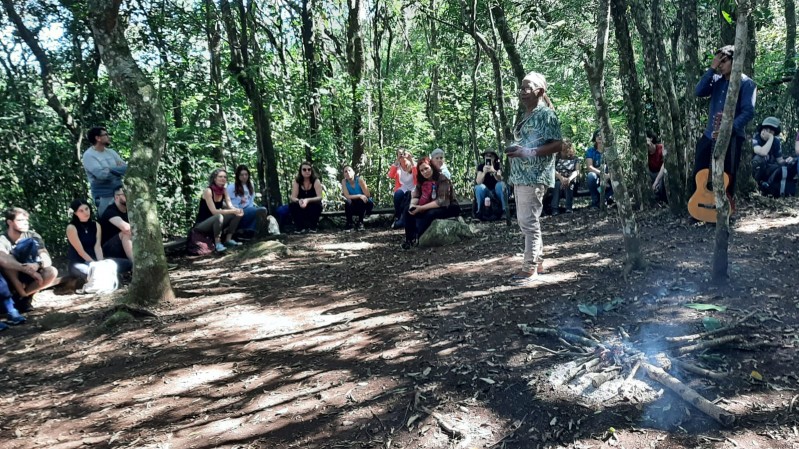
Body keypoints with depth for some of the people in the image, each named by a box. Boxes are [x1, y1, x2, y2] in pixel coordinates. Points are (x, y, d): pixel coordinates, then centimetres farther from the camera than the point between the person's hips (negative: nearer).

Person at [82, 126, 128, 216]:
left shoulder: (111, 152, 11)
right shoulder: (88, 155, -9)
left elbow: (126, 168, 3)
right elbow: (101, 174, -22)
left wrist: (112, 169, -16)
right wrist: (118, 170, -9)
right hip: (104, 197, -6)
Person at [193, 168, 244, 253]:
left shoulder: (224, 190, 1)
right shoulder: (208, 191, -20)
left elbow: (230, 207, -6)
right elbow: (214, 211, -27)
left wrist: (237, 210, -30)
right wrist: (233, 211, -33)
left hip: (215, 223, 8)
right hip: (201, 225, -7)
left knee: (238, 214, -6)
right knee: (219, 216, -37)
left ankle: (228, 239, -2)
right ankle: (217, 243, -24)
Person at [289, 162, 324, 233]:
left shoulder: (316, 181, -16)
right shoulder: (296, 181, -10)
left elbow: (319, 197, -26)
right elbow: (292, 197, -19)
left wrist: (307, 200, -45)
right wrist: (299, 201, -44)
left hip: (313, 208, -1)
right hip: (301, 209, 2)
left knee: (317, 204, -33)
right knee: (292, 205, -26)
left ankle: (313, 227, -10)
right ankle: (300, 227, -9)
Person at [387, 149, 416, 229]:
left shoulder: (412, 166, 4)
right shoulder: (397, 167, 8)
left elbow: (417, 175, -18)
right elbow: (391, 176, -14)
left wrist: (411, 160, -19)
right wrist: (396, 161, -17)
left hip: (412, 191, -1)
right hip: (401, 191, 1)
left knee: (409, 195, -35)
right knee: (398, 193, -33)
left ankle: (403, 220, -27)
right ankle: (397, 218, -22)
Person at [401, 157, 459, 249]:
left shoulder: (442, 179, -21)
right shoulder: (421, 180, -1)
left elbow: (441, 201, -28)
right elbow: (415, 196, -1)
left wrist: (421, 208, -31)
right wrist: (412, 205, -25)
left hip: (449, 208, -7)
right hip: (431, 207, 7)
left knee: (430, 213, -35)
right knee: (409, 211, -11)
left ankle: (415, 238, -25)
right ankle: (408, 239, -16)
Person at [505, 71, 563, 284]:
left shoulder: (545, 114, -9)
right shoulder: (525, 115, 18)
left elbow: (558, 144, -15)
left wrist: (528, 152, -21)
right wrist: (513, 150, 9)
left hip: (534, 176, -10)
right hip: (520, 175, 10)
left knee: (529, 222, -7)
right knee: (524, 221, 13)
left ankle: (530, 267, 2)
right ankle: (537, 262, 23)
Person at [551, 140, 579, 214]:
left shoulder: (575, 159, 14)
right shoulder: (557, 158, 11)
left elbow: (577, 171, -2)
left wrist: (569, 178, -24)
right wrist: (561, 177, -25)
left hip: (570, 181, 0)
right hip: (558, 180, 0)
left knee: (568, 185, -34)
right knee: (558, 184, -35)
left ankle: (569, 207, -36)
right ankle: (555, 208, -39)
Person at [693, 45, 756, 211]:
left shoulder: (746, 83, -6)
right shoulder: (716, 80, 10)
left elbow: (748, 112, -15)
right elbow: (698, 92, -6)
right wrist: (711, 69, -9)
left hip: (732, 137, -5)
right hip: (709, 134, 5)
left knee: (727, 176, 3)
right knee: (699, 172, 8)